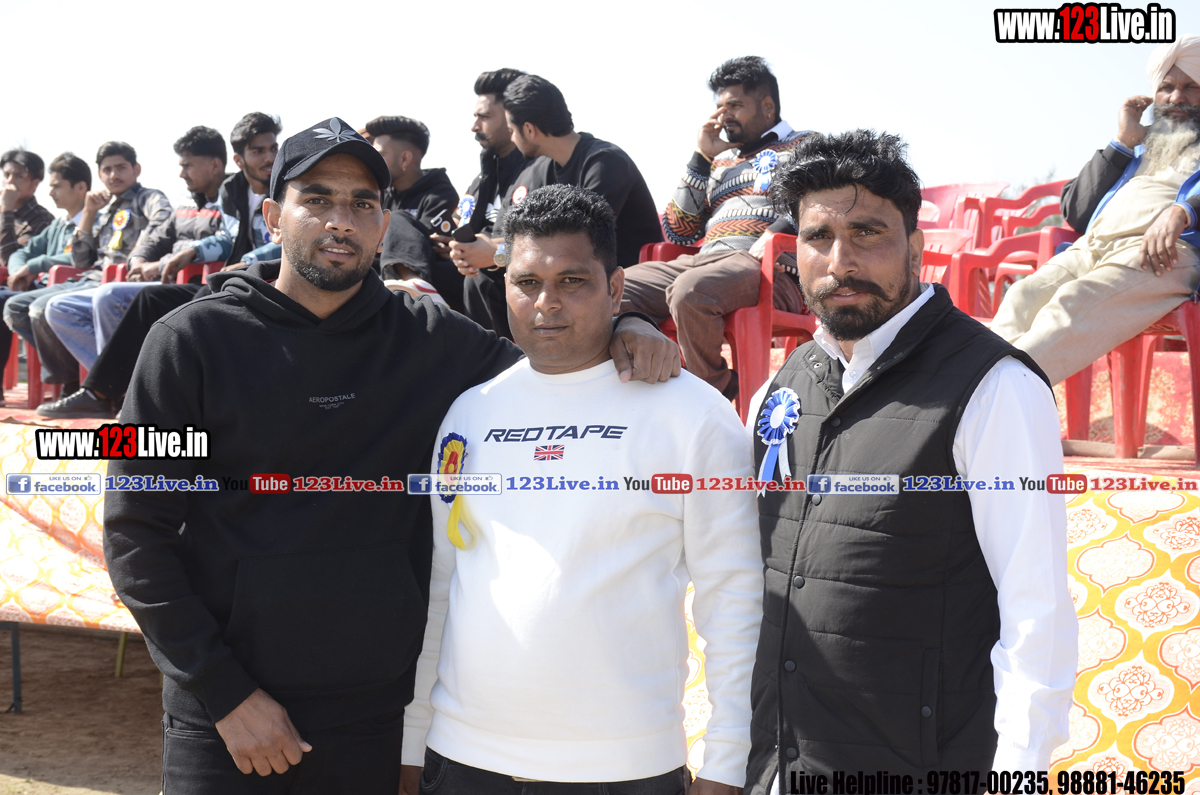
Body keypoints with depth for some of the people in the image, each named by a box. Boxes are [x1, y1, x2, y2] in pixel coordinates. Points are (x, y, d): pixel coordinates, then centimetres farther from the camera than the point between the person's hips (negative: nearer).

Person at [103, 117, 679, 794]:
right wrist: (225, 691, -10)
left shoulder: (431, 340, 2)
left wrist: (626, 330, -7)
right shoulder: (193, 340, -5)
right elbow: (135, 531, -5)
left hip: (376, 711, 2)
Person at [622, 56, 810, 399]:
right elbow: (678, 232, 21)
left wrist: (769, 240, -18)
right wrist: (701, 158, 18)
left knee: (691, 290, -38)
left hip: (771, 270, -6)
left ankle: (717, 394, -20)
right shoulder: (719, 161, 30)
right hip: (703, 261, 6)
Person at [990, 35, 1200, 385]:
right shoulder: (1139, 148, 38)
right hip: (1091, 247, 6)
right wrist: (1123, 143, 20)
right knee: (1025, 295, -28)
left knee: (1075, 303, -36)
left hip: (1164, 251, -5)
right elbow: (1076, 212, 25)